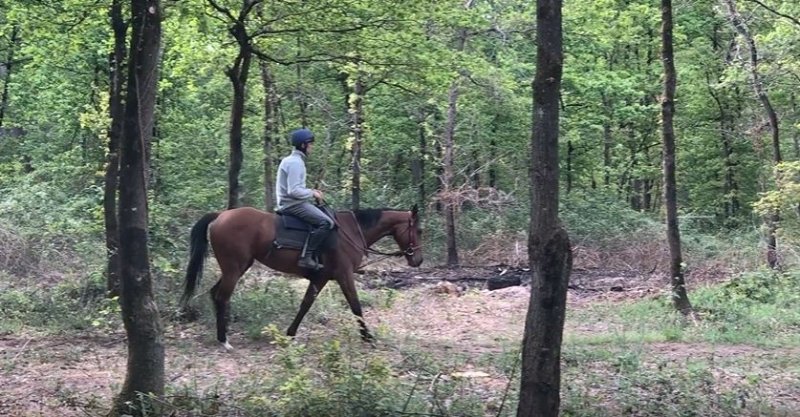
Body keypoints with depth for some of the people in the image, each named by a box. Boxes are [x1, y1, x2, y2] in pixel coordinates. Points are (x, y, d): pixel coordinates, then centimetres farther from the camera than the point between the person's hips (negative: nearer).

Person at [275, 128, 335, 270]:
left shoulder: (291, 160, 16)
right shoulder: (295, 163, -17)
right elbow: (294, 191, -24)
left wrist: (311, 192, 12)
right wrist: (312, 193, -11)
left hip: (289, 203, 11)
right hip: (293, 204, -11)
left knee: (324, 219, 18)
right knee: (326, 222, -20)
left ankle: (313, 256, 12)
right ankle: (306, 257, -22)